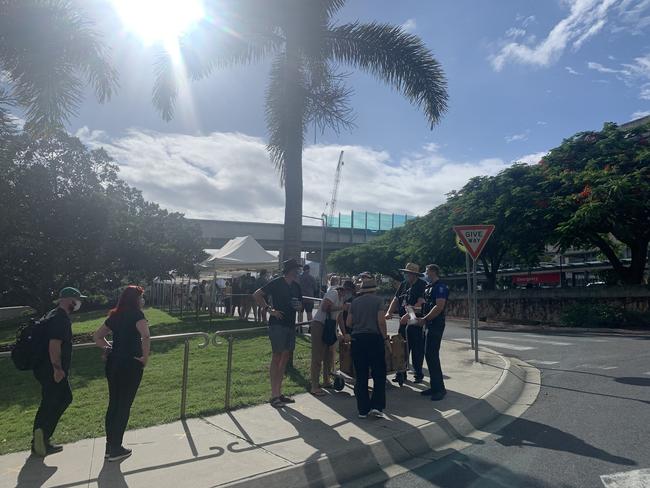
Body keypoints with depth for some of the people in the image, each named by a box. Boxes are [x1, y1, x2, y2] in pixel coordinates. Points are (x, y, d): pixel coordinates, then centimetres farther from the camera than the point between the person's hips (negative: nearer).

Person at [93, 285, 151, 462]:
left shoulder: (115, 315, 10)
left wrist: (109, 347, 15)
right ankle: (116, 449, 13)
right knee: (124, 406, 4)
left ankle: (110, 445, 26)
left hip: (113, 363, 7)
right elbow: (146, 336, -27)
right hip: (130, 364, -7)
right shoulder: (136, 314, -11)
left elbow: (97, 336, 19)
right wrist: (145, 358, -16)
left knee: (113, 404, 16)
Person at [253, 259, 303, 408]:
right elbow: (257, 294, -10)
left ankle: (279, 392, 21)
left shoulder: (296, 286, 12)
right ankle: (274, 396, 3)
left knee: (285, 358, 11)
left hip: (290, 325, 8)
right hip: (277, 324, -7)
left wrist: (299, 307, -1)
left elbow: (300, 305, 22)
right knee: (277, 357, -4)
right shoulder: (276, 283, -9)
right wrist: (269, 310, -14)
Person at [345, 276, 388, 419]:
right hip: (375, 338, -3)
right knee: (379, 374, 9)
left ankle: (363, 409, 12)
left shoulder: (355, 302, 7)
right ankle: (376, 407, 2)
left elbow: (349, 323, 6)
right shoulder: (378, 300, -2)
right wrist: (385, 337, 2)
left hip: (357, 339, 3)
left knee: (360, 376, 9)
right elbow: (381, 321, -11)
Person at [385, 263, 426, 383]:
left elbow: (420, 304, -20)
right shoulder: (404, 284, 11)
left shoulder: (422, 285, -10)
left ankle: (418, 374, 16)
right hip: (403, 321, 6)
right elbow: (396, 299, 12)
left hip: (416, 322, -6)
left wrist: (408, 314, -29)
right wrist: (389, 312, -3)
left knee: (417, 350, 3)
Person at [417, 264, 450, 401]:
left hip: (436, 325, -10)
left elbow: (439, 306, -22)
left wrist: (424, 319, -18)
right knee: (428, 355, 12)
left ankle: (440, 388, 1)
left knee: (432, 355, -8)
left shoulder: (440, 287, -13)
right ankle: (434, 386, 20)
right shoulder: (429, 287, 17)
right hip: (428, 325, 10)